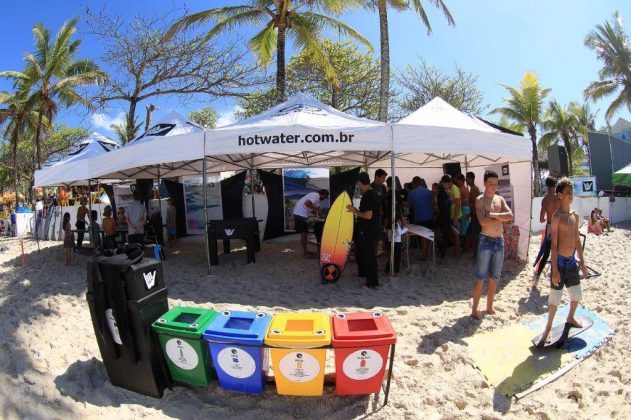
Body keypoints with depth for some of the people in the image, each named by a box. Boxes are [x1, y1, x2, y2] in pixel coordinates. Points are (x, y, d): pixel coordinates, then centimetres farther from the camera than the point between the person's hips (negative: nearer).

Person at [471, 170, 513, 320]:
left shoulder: (500, 199, 11)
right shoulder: (480, 200, -5)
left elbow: (510, 216, -4)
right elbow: (483, 221, -19)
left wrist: (494, 215, -15)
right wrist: (501, 218, -9)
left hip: (500, 241, 6)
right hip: (486, 241, -5)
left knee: (494, 278, 13)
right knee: (480, 278, -3)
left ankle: (489, 307, 25)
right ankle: (474, 309, 6)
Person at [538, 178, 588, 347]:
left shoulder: (575, 216, 7)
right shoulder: (557, 217, -13)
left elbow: (577, 241, 13)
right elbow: (553, 245, -15)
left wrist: (582, 263, 13)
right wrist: (555, 270, -17)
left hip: (572, 261, 7)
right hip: (560, 261, -7)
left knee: (577, 295, 18)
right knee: (555, 298, 1)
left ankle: (570, 319, 44)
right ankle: (548, 328, 16)